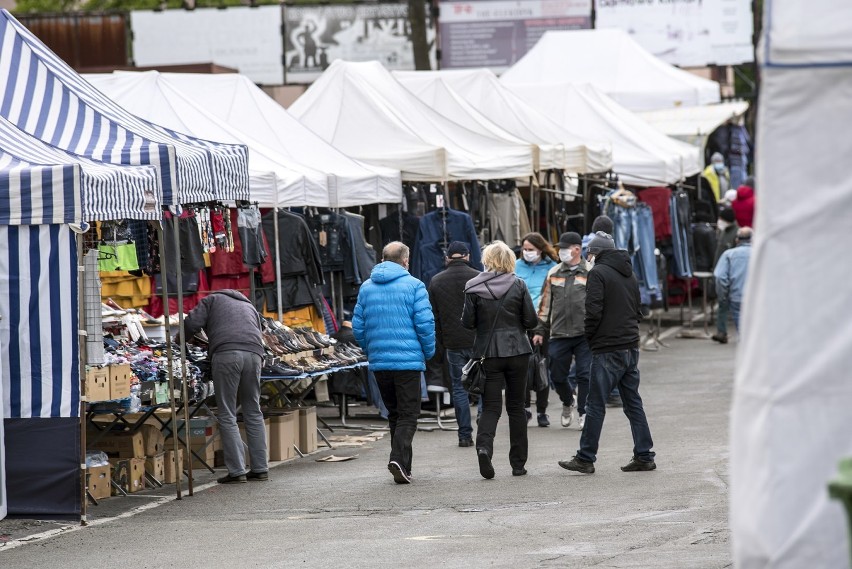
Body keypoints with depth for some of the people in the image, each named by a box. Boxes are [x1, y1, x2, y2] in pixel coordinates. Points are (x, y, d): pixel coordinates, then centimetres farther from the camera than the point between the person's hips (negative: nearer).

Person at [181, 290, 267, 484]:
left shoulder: (213, 300, 23)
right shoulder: (249, 307, 36)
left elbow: (191, 324, 9)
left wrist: (180, 342, 24)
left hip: (226, 353, -4)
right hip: (254, 354, 4)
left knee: (227, 416, 0)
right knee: (253, 413, 13)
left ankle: (237, 471, -5)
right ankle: (260, 469, 13)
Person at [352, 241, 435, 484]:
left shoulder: (366, 288, 9)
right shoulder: (413, 286, -5)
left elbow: (358, 326, 10)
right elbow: (425, 323, -10)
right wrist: (428, 353, 4)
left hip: (379, 362, 5)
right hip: (409, 361, -5)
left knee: (394, 414, 16)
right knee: (408, 415, -2)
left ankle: (403, 467, 18)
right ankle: (399, 459, -22)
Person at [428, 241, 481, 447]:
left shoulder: (436, 281, 5)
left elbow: (433, 316, 7)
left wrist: (441, 341, 14)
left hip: (453, 343, 1)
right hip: (478, 341, -1)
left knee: (459, 388, 7)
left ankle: (465, 434, 4)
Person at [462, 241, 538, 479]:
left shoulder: (474, 287, -4)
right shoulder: (518, 285, -3)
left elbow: (467, 322, -3)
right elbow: (531, 321, -3)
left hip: (487, 352, 0)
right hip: (517, 351, 0)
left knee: (490, 406, 2)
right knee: (516, 406, 10)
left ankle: (484, 446, -26)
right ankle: (518, 463, 11)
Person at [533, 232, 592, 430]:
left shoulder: (591, 273, 2)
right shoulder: (554, 274, 12)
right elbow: (546, 304, 16)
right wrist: (540, 330, 13)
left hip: (585, 335, -4)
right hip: (559, 335, 4)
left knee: (584, 374, -4)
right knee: (557, 375, 8)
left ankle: (584, 412, 7)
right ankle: (568, 402, 35)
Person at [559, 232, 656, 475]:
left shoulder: (598, 273, -8)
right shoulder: (629, 274, 16)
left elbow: (593, 311, -15)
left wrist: (590, 337, -1)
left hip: (607, 350, -8)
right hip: (631, 347, 8)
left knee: (595, 405, -3)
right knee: (633, 404, 11)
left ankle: (586, 459, 0)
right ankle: (644, 456, 9)